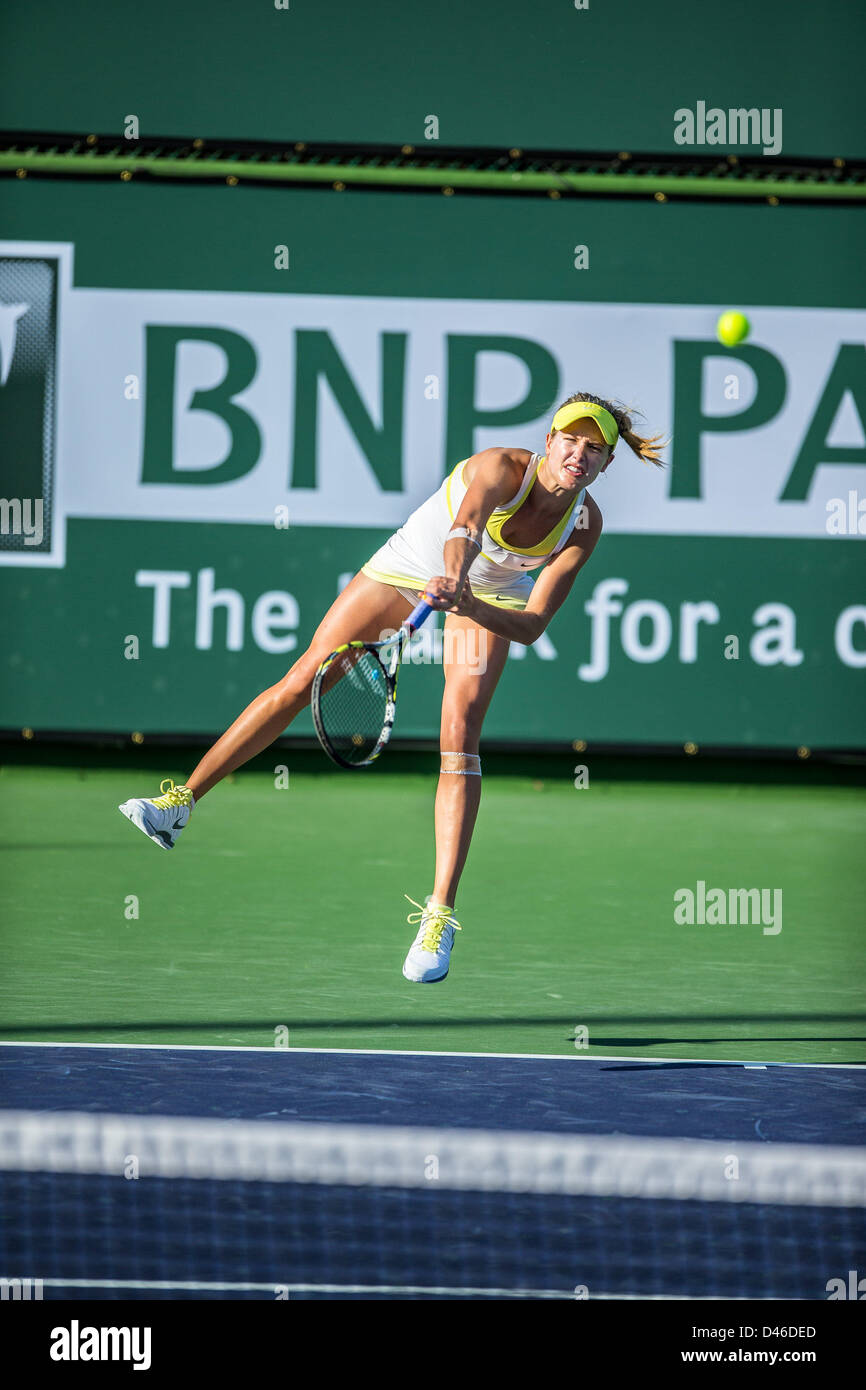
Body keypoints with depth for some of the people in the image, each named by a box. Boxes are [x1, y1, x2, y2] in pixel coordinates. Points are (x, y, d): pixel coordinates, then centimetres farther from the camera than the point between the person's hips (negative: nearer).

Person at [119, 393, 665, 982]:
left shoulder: (585, 524, -24)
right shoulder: (500, 469, -33)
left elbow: (533, 625, -29)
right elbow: (464, 529, -54)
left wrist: (469, 605, -47)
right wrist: (456, 573, -75)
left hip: (489, 597, 1)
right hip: (411, 563, -1)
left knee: (460, 734, -19)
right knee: (300, 683, -4)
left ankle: (440, 914, -21)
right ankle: (181, 802, 8)